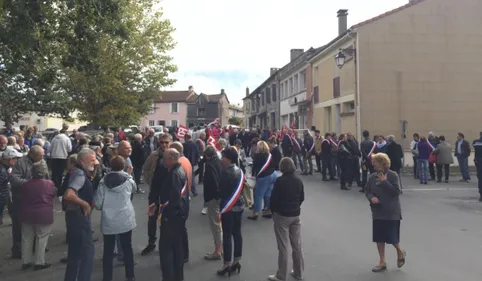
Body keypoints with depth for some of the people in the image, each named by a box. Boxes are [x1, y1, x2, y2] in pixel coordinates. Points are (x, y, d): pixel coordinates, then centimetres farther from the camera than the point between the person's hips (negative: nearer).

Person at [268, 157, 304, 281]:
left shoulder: (280, 180, -15)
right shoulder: (298, 181, 1)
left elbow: (274, 198, -12)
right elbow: (302, 198, 9)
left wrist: (274, 212, 4)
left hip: (282, 216, -5)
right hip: (295, 215, 5)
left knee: (283, 247, 2)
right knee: (297, 245, 13)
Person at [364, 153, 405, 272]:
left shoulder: (393, 175, -11)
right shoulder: (373, 176, 1)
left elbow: (396, 192, -18)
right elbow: (367, 190, 7)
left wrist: (384, 181, -23)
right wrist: (371, 197, -13)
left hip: (391, 212, -4)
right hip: (377, 212, 5)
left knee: (391, 237, 0)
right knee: (379, 237, 8)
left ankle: (400, 252, 33)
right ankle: (382, 262, 21)